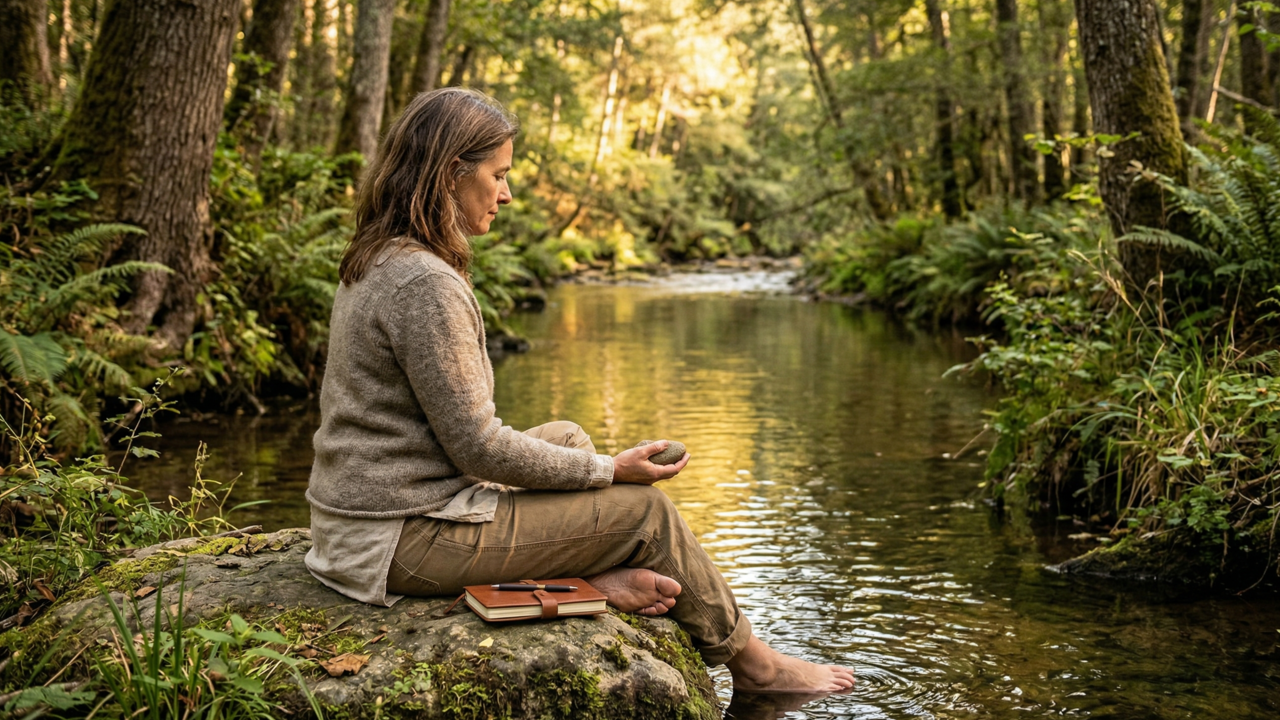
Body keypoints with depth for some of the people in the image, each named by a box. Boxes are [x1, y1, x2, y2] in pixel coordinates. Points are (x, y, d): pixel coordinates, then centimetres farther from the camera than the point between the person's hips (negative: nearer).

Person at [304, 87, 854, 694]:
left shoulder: (373, 263, 9)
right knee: (644, 508, -1)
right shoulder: (425, 283, -22)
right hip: (406, 540, -10)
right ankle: (750, 661, 19)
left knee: (567, 435, 20)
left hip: (369, 508, 10)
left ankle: (591, 575, 3)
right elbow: (479, 446, -21)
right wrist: (609, 470, -9)